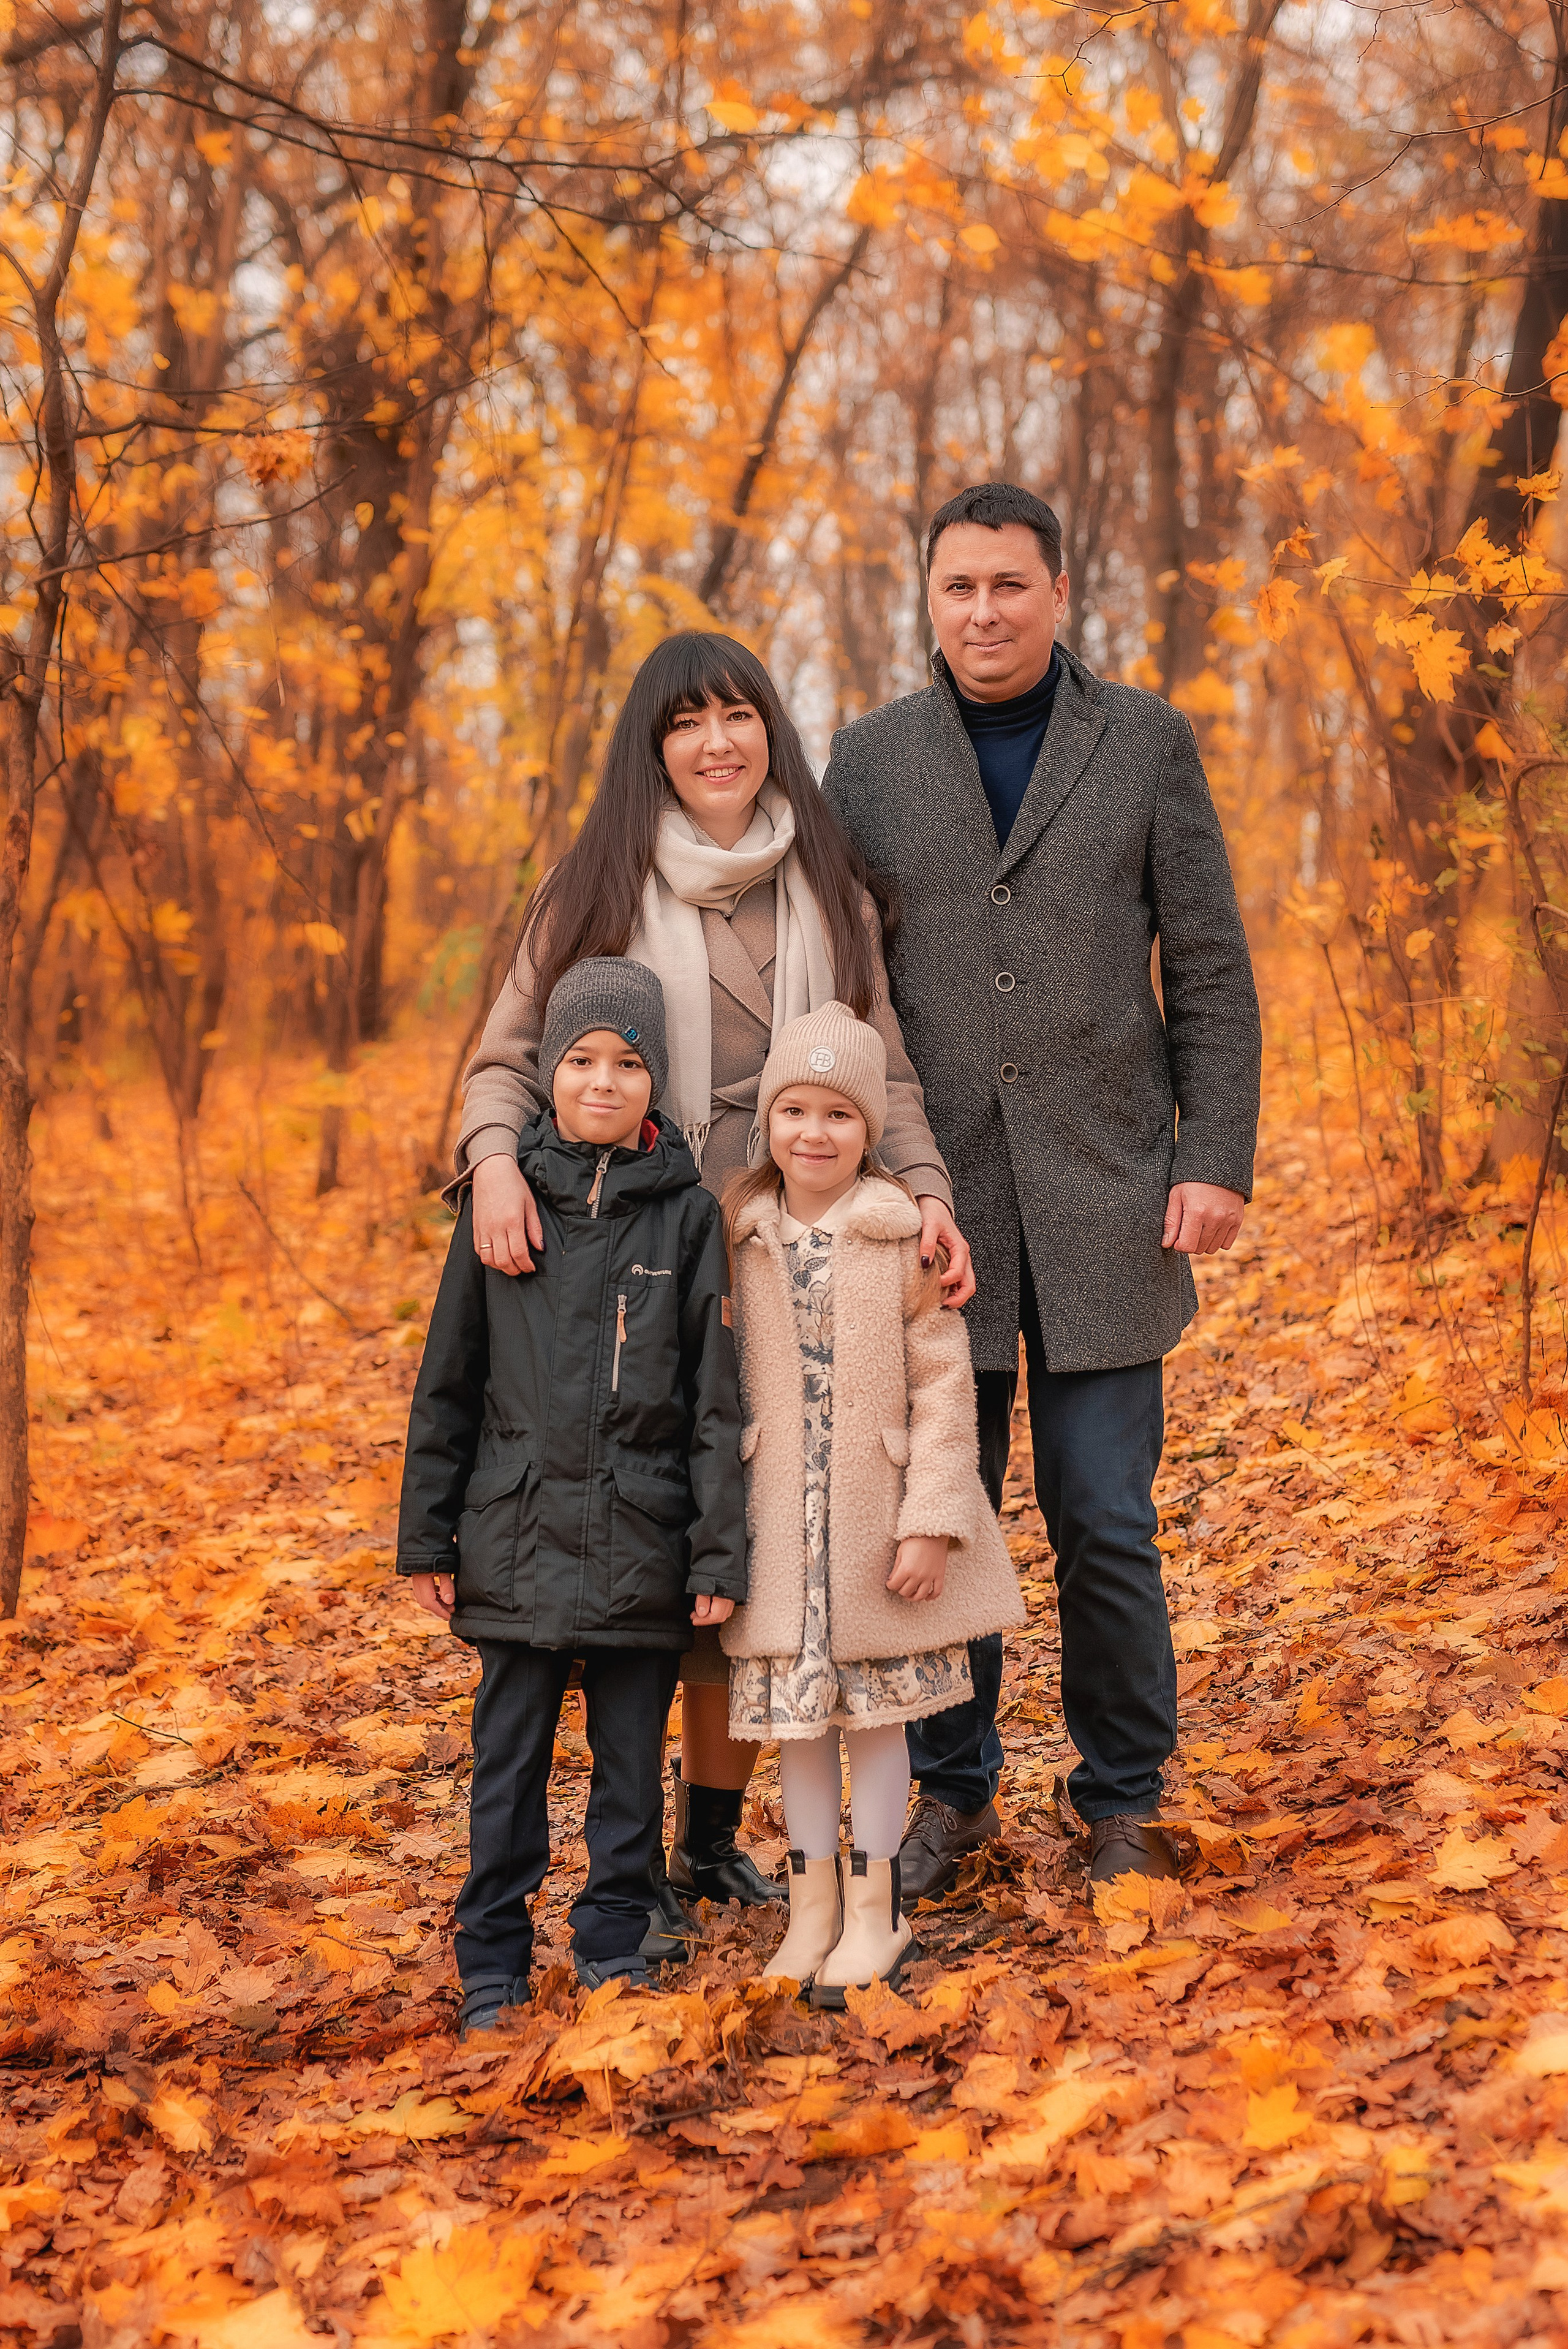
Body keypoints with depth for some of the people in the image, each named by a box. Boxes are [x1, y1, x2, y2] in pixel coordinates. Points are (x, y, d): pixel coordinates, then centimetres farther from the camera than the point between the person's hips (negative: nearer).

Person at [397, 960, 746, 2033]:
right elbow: (448, 1381, 7)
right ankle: (494, 1967, 18)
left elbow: (718, 1396, -1)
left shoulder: (688, 1212, -1)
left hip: (643, 1539, -1)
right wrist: (427, 1534, 6)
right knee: (510, 1755, 7)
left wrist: (721, 1552, -5)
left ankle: (617, 1947, 24)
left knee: (632, 1754, 9)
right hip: (517, 1533, 1)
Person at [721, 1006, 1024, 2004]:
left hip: (878, 1523, -3)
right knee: (796, 1707, 9)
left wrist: (932, 1523, -13)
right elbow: (726, 1383, 9)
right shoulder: (744, 1238, 2)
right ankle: (813, 1899, 22)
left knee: (879, 1709, 7)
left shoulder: (906, 1235, -9)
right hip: (780, 1527, 3)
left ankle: (875, 1906, 19)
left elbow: (944, 1387, -9)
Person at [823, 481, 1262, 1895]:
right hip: (934, 1201, 1)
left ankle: (1125, 1799, 19)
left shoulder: (1147, 743, 4)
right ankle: (954, 1791, 23)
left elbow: (1211, 972, 3)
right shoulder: (869, 759, 7)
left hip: (1104, 1197, -1)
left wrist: (1217, 1160, -5)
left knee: (1106, 1525, 1)